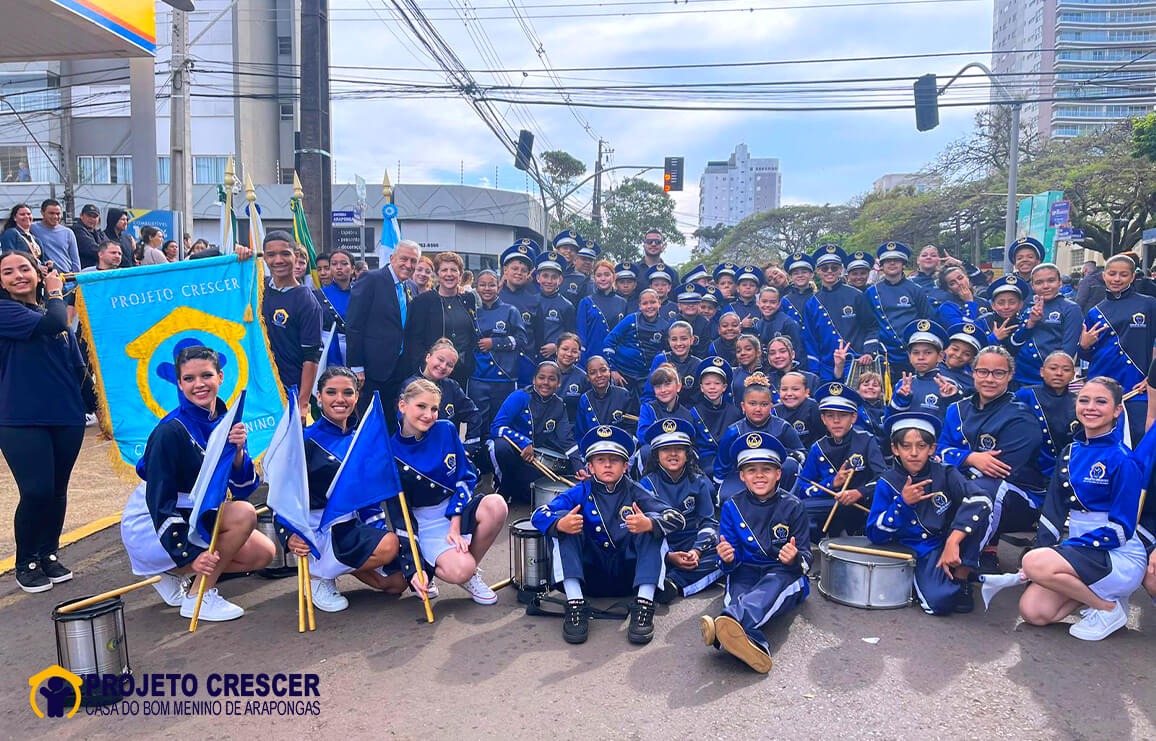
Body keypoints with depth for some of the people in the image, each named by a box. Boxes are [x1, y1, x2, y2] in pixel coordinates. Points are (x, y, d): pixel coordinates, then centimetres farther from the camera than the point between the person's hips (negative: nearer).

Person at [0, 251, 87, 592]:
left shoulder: (53, 310, 15)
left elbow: (78, 364, 17)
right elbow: (52, 324, -21)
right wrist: (55, 292, -3)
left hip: (67, 417, 5)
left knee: (57, 491, 10)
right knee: (36, 491, -9)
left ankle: (49, 554, 27)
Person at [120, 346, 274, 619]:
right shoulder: (171, 431, -23)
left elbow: (243, 487, -7)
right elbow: (160, 502, -23)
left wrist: (238, 452, -26)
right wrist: (190, 554, -28)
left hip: (198, 516, 8)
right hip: (151, 526, -8)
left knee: (263, 553, -1)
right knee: (244, 514, -27)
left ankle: (172, 573, 10)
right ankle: (198, 597, -13)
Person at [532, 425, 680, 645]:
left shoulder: (635, 493, 1)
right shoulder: (581, 493, 1)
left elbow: (677, 519, -12)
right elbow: (538, 515, -12)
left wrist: (649, 524, -35)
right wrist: (560, 524, -36)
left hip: (628, 576, 0)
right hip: (590, 575, 0)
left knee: (652, 523, -18)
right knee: (563, 522, -18)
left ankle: (644, 605, -27)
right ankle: (575, 604, -28)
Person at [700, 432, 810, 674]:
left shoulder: (792, 507, 1)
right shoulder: (732, 507, 6)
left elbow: (806, 557, 0)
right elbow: (730, 563, 6)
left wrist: (795, 559, -26)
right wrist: (728, 559, -21)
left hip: (783, 575, -1)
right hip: (746, 572, 2)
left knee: (773, 585, -38)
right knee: (738, 593, -35)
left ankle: (729, 621, -68)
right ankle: (755, 646, -67)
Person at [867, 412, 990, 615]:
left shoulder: (944, 474, -7)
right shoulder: (887, 483, -6)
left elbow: (980, 501, -26)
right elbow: (875, 535, -9)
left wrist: (953, 541, -36)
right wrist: (902, 503, -22)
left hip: (951, 543, 2)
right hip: (921, 555, -2)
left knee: (976, 509, -26)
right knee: (939, 601, -31)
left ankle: (961, 577, -8)